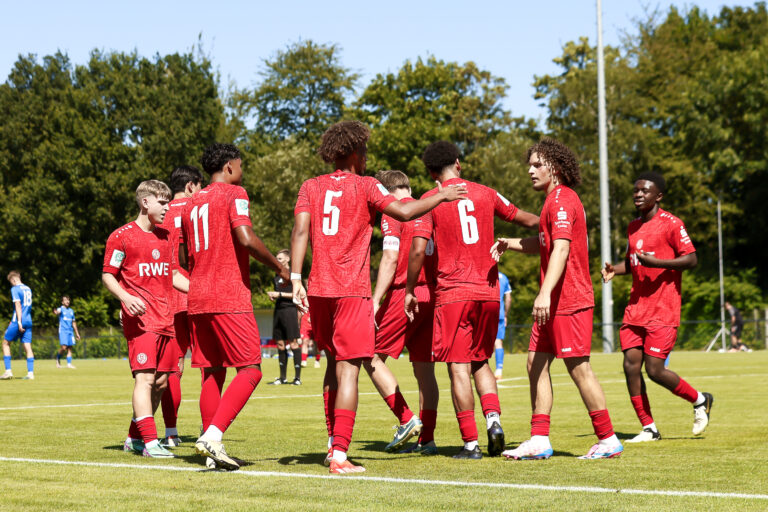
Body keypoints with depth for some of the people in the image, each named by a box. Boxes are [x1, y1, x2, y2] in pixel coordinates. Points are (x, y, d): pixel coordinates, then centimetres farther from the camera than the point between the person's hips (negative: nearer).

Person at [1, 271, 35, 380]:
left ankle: (8, 371, 1)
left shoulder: (15, 289, -7)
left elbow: (18, 305, -15)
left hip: (18, 321, -6)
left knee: (5, 342, 7)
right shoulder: (28, 289, 16)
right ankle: (30, 373, -6)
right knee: (28, 346, 3)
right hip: (28, 321, 6)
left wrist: (19, 322, -20)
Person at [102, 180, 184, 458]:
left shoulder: (166, 236, 19)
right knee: (145, 378, -15)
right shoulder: (122, 236, -2)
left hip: (165, 319, 7)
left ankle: (134, 437, 18)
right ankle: (150, 442, -19)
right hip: (140, 318, -7)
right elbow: (107, 275, -2)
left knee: (161, 382, 6)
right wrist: (125, 297, -19)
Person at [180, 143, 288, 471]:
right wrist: (279, 268, -7)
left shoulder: (191, 204, 19)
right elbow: (245, 238, -18)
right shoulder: (234, 194, -3)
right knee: (250, 370, -5)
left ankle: (212, 451, 5)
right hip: (230, 298, -7)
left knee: (213, 373, 9)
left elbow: (183, 259, 22)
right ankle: (213, 435, -21)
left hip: (197, 298, 7)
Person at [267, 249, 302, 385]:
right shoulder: (277, 276, 19)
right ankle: (282, 377, 13)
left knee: (293, 343, -8)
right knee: (280, 344, 7)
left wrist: (279, 294, -11)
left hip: (290, 309, -8)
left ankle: (297, 377, -7)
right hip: (278, 310, 8)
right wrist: (272, 295, 6)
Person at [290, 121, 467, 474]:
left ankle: (333, 443, 24)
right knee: (348, 368, -7)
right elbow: (405, 212, -11)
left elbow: (300, 230, -1)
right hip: (352, 291, -5)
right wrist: (442, 196, 3)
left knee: (334, 363, 20)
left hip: (319, 289, 5)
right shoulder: (365, 186, -2)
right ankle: (340, 456, -14)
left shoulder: (311, 187, 10)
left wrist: (296, 279, -5)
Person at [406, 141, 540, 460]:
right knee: (480, 361, 18)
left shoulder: (430, 201, -2)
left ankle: (470, 443, -5)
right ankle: (493, 418, -5)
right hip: (488, 291, 4)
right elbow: (526, 220, 23)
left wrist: (410, 291, -2)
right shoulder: (485, 194, 10)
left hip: (452, 293, -4)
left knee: (459, 367, -2)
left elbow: (418, 249, -12)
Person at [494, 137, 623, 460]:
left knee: (579, 369, -6)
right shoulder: (555, 201, 19)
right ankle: (540, 440, 6)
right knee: (536, 363, 6)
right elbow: (544, 244, 32)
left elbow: (561, 249, -24)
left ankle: (608, 440, 2)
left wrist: (545, 292, -32)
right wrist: (509, 243, 17)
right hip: (554, 302, 10)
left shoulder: (561, 200, -13)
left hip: (569, 300, -10)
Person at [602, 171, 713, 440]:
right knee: (631, 365, -3)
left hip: (663, 310, -7)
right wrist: (615, 269, 7)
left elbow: (691, 259, -11)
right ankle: (649, 428, 7)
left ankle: (700, 400, 15)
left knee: (655, 370, -10)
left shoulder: (671, 224, -7)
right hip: (636, 307, 7)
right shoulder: (633, 227, 15)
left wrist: (656, 262, -21)